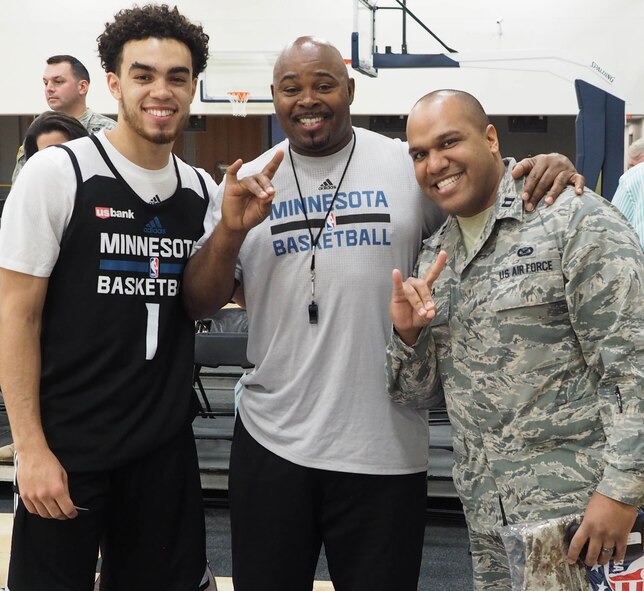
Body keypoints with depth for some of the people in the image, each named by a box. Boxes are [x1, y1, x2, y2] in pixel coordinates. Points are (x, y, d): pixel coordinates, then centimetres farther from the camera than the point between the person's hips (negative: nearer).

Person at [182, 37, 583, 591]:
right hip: (271, 441, 2)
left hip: (386, 449, -1)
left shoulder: (412, 166, -1)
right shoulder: (247, 185, 4)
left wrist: (548, 168, -15)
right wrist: (230, 231, -15)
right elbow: (198, 305, 2)